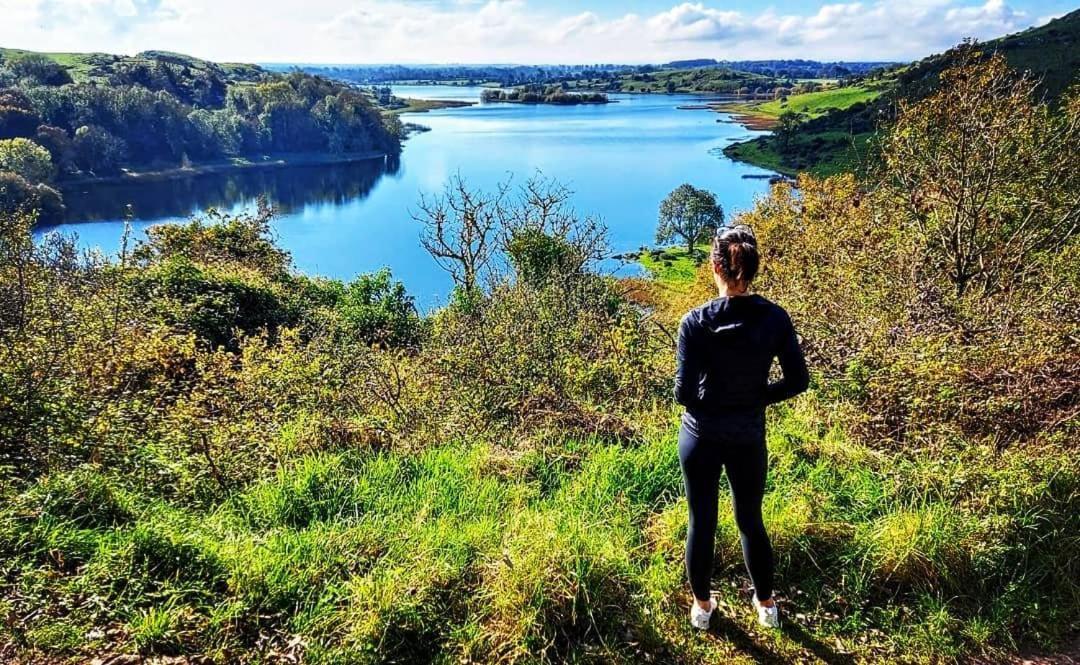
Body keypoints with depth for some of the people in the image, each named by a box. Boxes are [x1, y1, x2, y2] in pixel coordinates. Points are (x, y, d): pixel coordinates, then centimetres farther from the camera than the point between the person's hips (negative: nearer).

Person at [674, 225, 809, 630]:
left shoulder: (696, 321, -18)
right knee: (750, 520, 21)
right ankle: (766, 605, 37)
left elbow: (684, 393, -17)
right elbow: (797, 381, -5)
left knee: (701, 522, 15)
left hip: (701, 437, -2)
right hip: (749, 439, 2)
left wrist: (706, 400, 5)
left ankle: (702, 607, 33)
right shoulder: (775, 318, -11)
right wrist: (757, 397, 8)